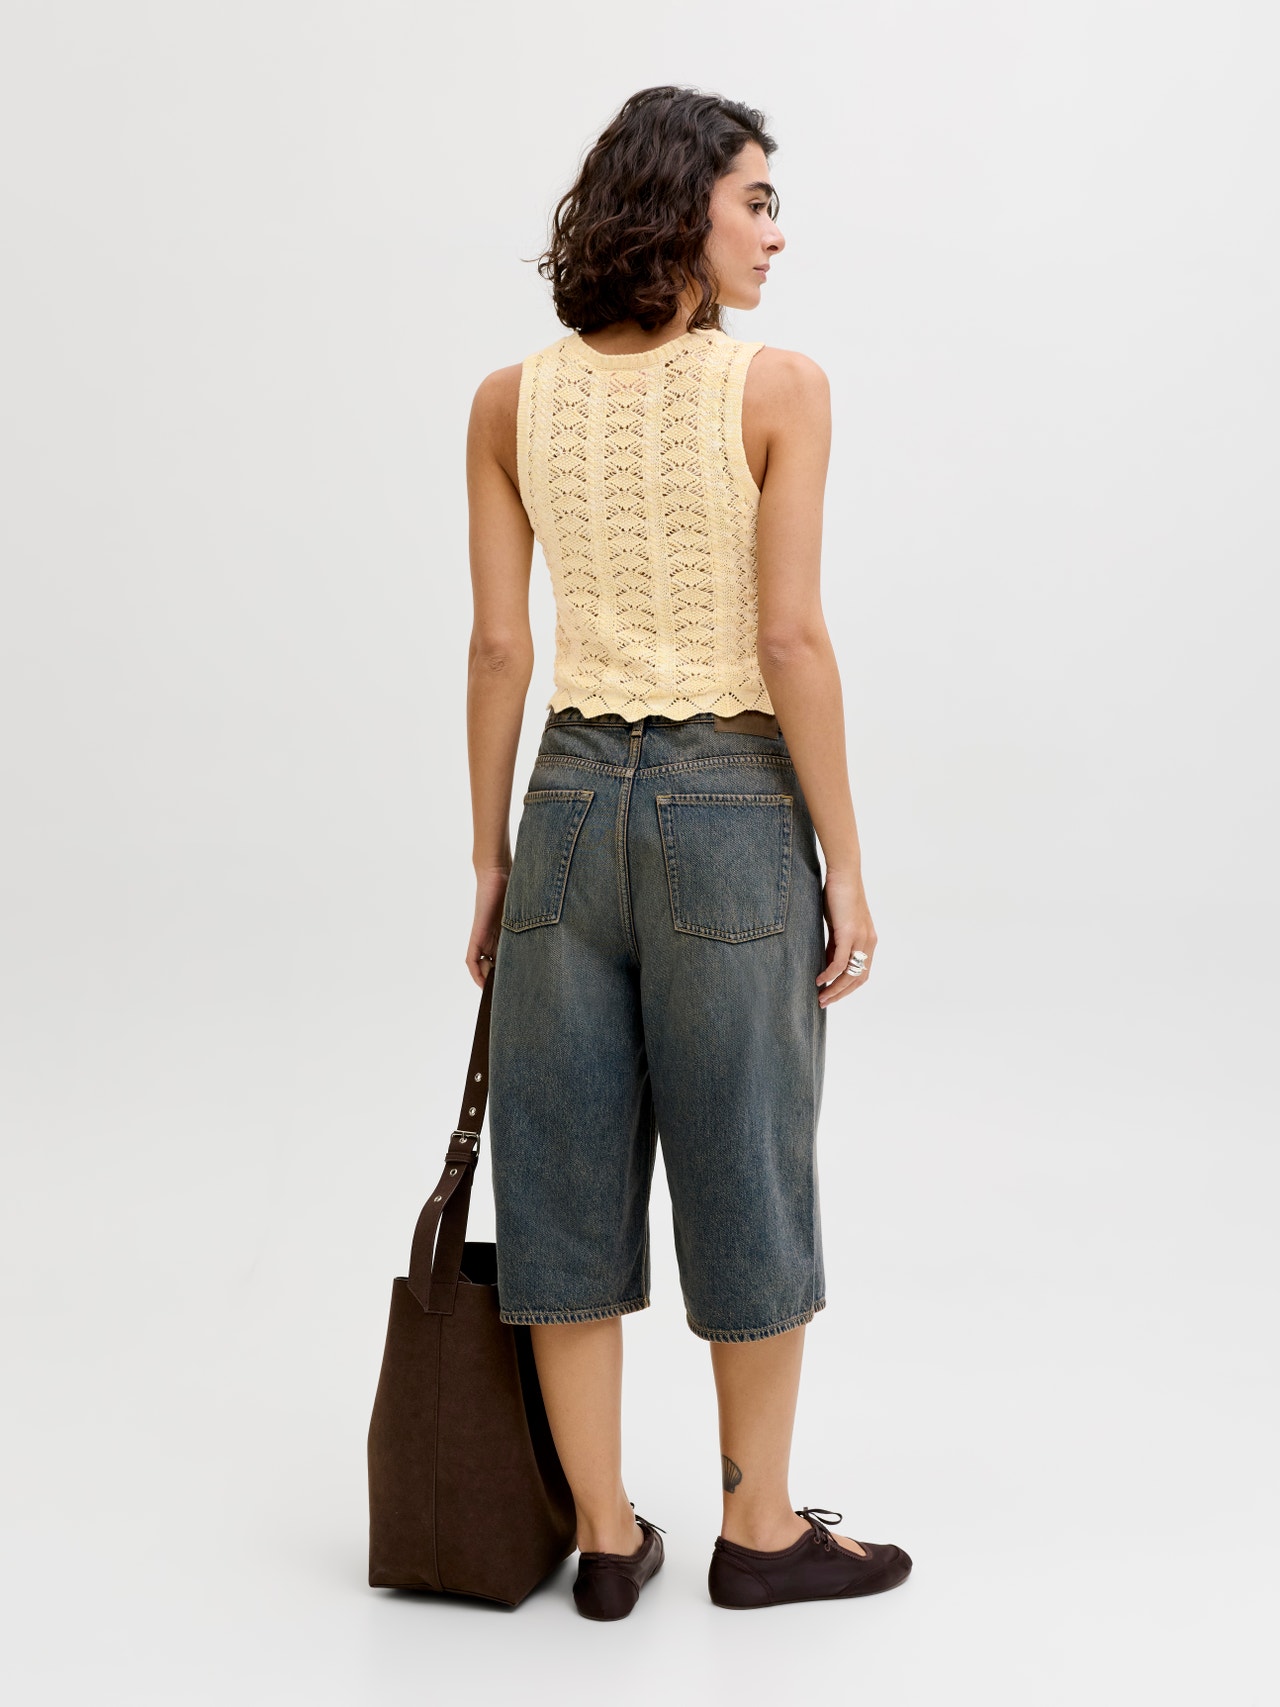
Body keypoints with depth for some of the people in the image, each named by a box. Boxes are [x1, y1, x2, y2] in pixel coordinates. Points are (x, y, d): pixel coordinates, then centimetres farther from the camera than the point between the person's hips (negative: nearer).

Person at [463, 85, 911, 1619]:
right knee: (746, 1171, 10)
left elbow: (499, 647, 3)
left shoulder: (509, 402, 3)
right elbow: (790, 641, -13)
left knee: (570, 1174, 11)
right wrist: (846, 861, -6)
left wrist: (490, 861, 9)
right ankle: (759, 1528, 24)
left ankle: (605, 1534, 22)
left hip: (572, 796, 4)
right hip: (732, 803, -4)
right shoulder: (778, 387, -9)